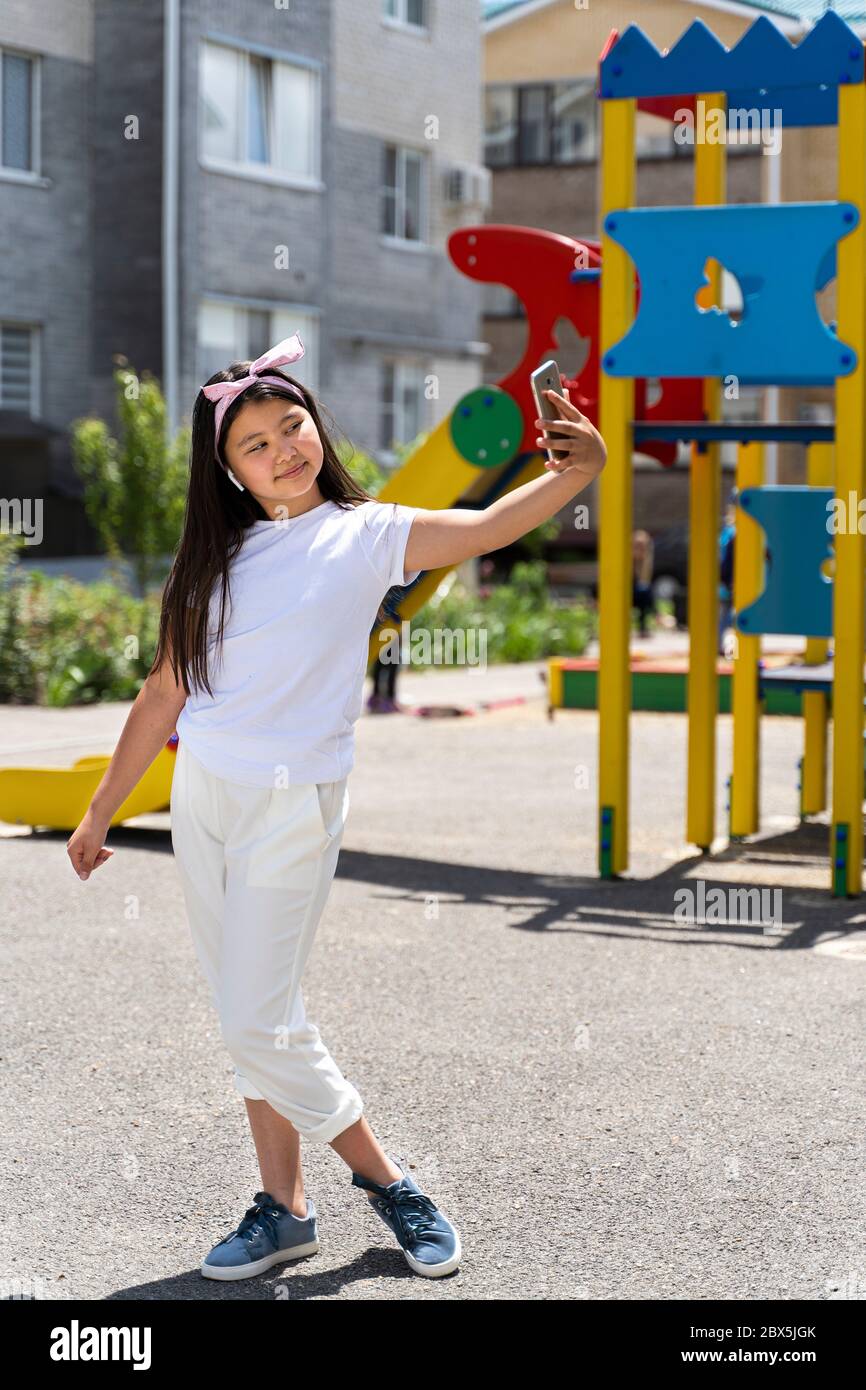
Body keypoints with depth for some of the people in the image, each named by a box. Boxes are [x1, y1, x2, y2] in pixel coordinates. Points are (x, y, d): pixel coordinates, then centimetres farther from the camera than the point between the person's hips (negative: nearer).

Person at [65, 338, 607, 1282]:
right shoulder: (216, 559, 9)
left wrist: (576, 472, -37)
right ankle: (283, 1210, 19)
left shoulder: (365, 536, -3)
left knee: (259, 1025, -5)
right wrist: (103, 809, 16)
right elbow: (165, 691, 13)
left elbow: (489, 527, -19)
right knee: (247, 1019, 9)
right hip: (201, 796, 5)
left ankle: (385, 1181, 13)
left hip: (292, 805, -5)